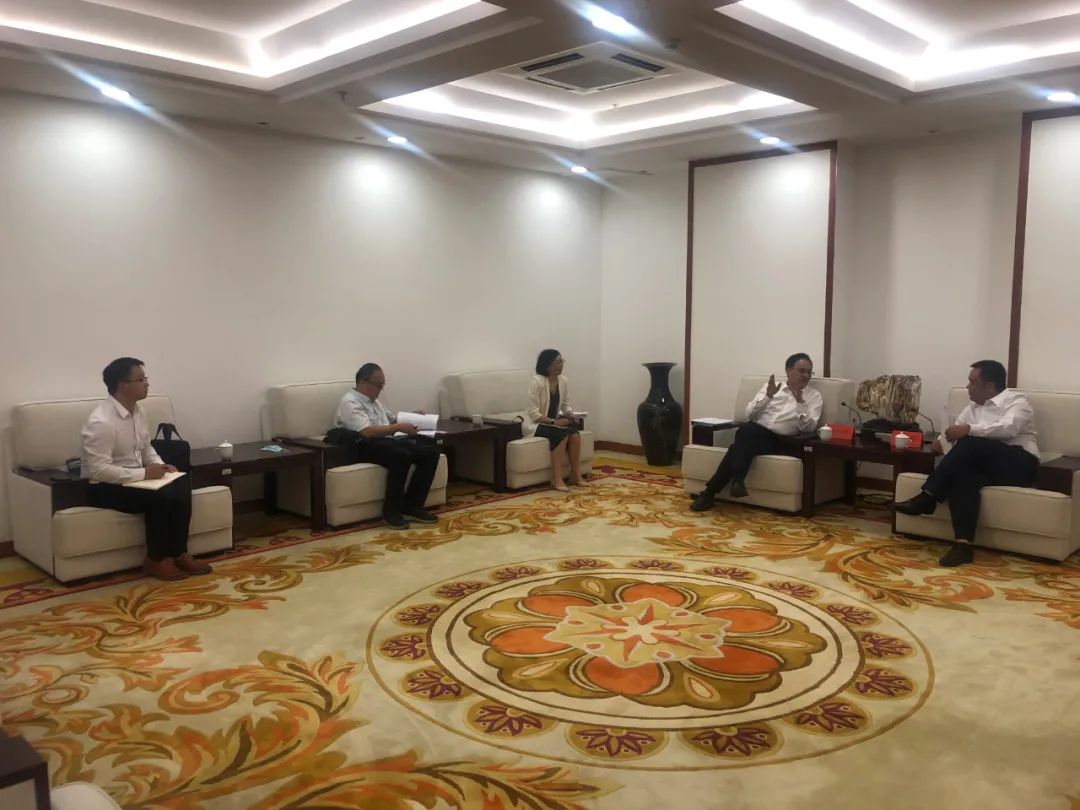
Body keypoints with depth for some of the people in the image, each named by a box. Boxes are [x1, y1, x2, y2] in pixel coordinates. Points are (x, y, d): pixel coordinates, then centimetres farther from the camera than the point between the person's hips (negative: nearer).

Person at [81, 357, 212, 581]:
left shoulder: (137, 410, 4)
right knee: (161, 497, -28)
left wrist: (159, 465, -2)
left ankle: (178, 553, -7)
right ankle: (156, 560, -8)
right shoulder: (101, 422, -24)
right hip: (105, 487, -8)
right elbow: (99, 470, -28)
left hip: (136, 477, 8)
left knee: (182, 485, -14)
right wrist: (143, 473, -26)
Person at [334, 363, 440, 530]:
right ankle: (391, 511, -24)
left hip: (386, 442, 9)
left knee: (430, 453, -13)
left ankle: (412, 506, -12)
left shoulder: (374, 401, 24)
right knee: (402, 456, -38)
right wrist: (399, 427, -17)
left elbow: (393, 420, 35)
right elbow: (367, 432, -20)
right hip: (365, 446, -9)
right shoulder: (350, 402, -6)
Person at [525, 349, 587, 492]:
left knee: (574, 432, -23)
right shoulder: (536, 382, -20)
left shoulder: (563, 380, 2)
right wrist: (554, 422, -28)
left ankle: (575, 475, -14)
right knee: (562, 433, -32)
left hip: (554, 421, 6)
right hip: (535, 424, -6)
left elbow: (565, 404, 13)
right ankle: (556, 479, -27)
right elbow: (534, 413, -22)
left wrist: (570, 415, -8)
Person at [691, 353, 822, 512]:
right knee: (747, 429, -37)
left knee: (740, 447, -33)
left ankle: (710, 491, -34)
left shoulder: (814, 396, 13)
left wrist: (800, 402, -14)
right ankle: (737, 480, -34)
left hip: (777, 440, -2)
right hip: (754, 432, 2)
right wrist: (768, 396, -9)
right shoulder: (771, 386, 17)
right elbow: (750, 414, 6)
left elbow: (809, 427, -1)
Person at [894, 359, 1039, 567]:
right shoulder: (973, 407, 22)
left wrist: (969, 430, -31)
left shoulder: (1016, 401, 0)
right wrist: (943, 439, -5)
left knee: (970, 443, -31)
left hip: (1019, 465, -5)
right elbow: (955, 431, 20)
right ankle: (963, 545, -42)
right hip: (988, 465, 5)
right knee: (962, 476, -32)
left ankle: (928, 496, -27)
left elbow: (1008, 428, -21)